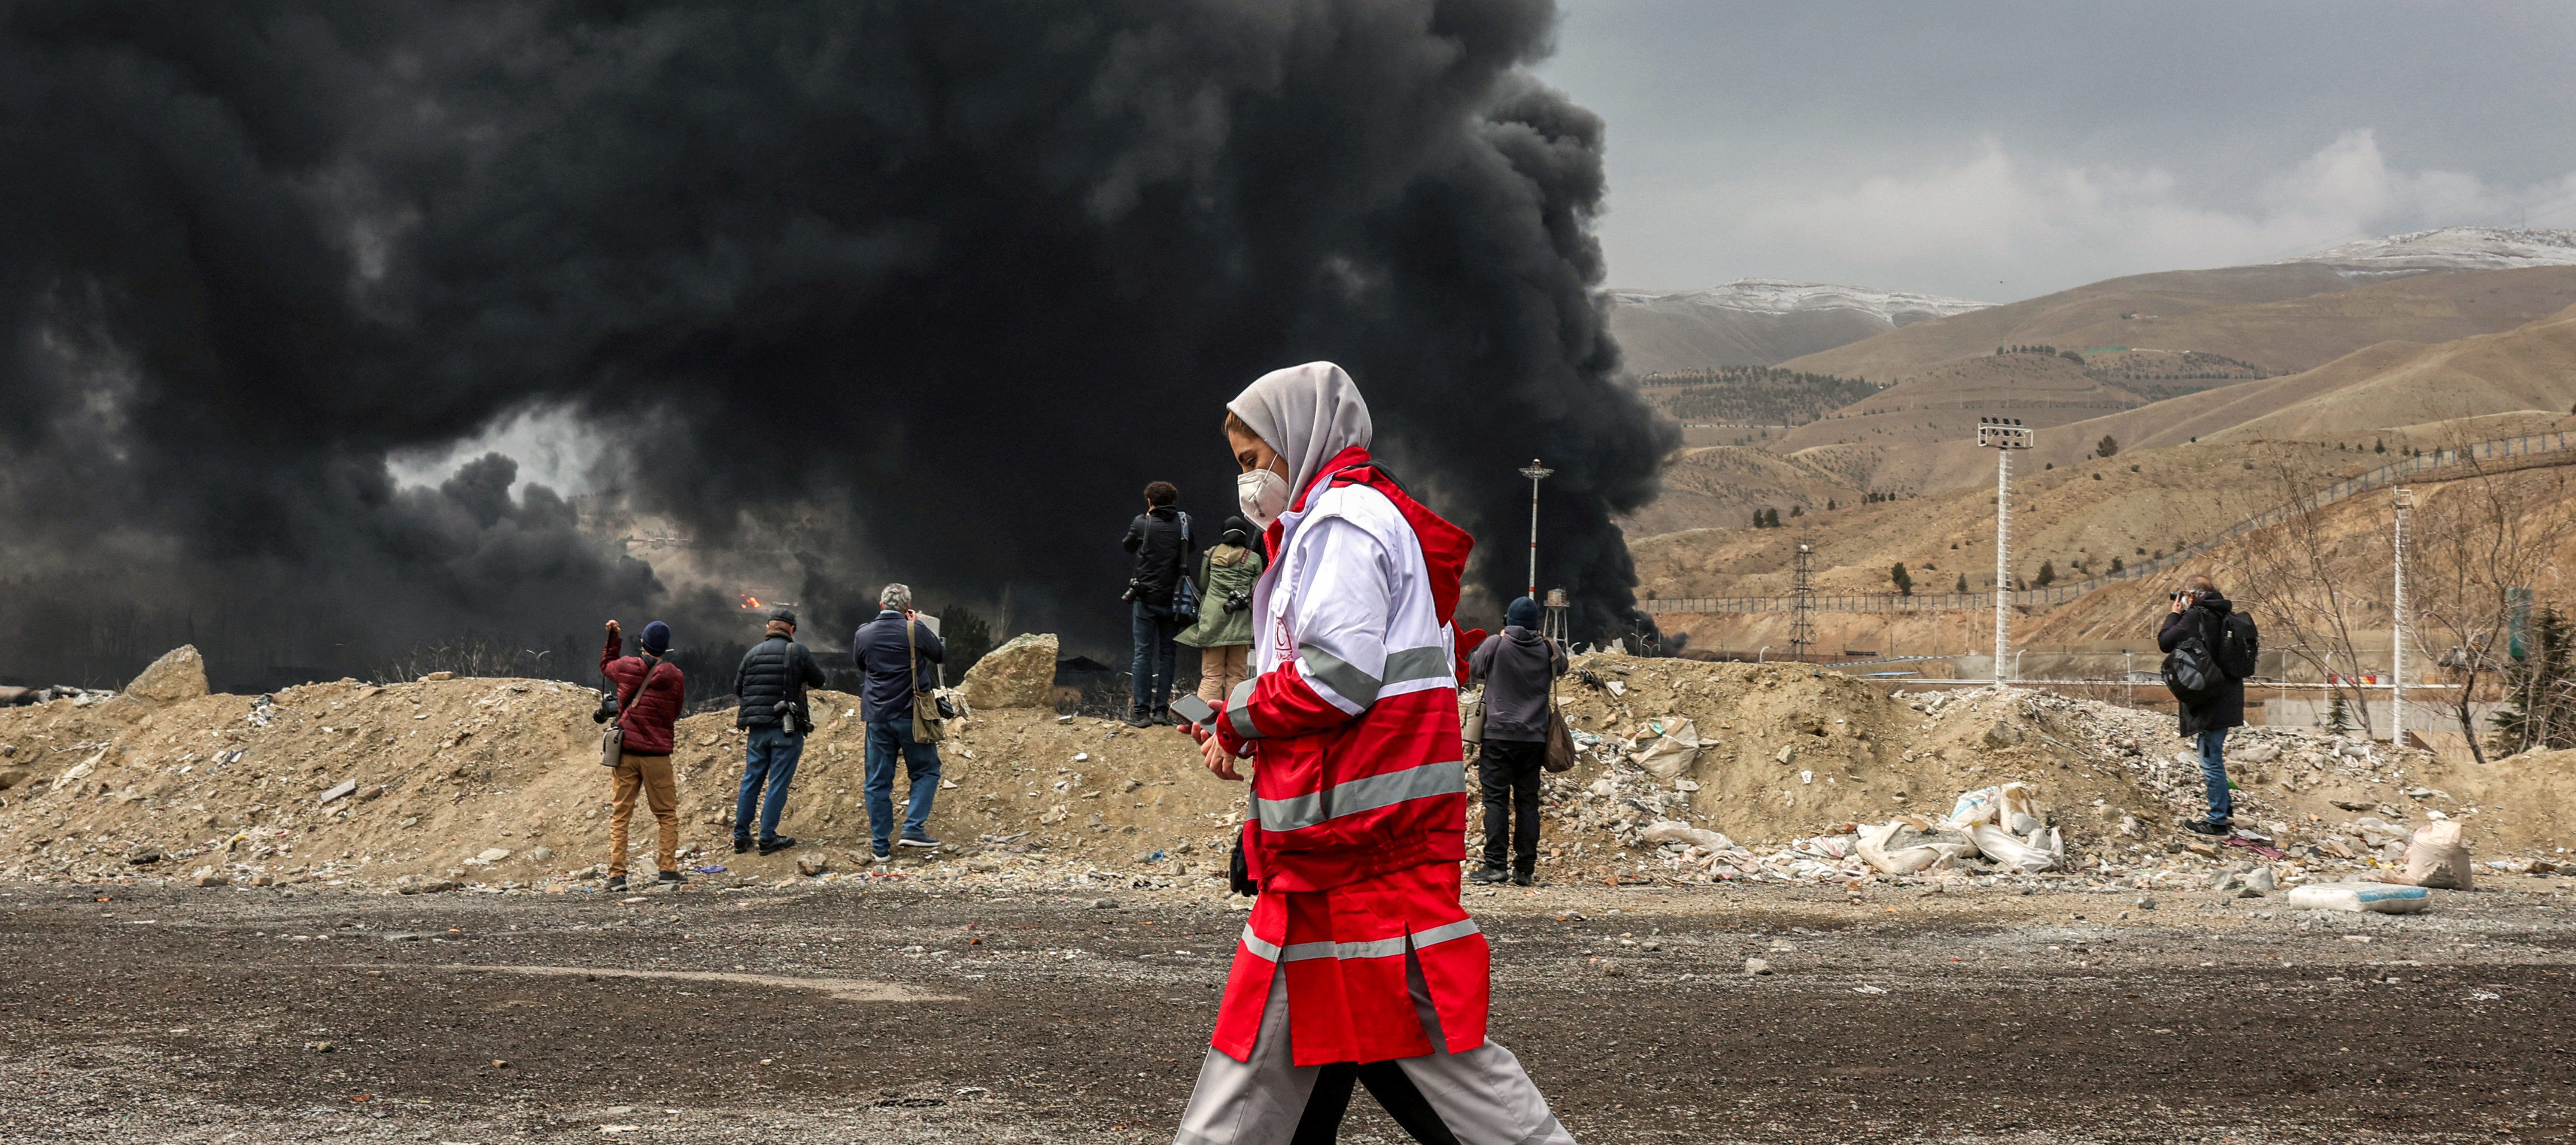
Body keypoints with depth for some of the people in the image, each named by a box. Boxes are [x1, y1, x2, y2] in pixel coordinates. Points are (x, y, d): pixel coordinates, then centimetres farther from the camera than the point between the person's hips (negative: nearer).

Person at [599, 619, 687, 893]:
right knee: (667, 815, 9)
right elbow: (675, 713, 5)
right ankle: (668, 870, 2)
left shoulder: (626, 668, -2)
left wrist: (613, 638, 33)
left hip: (625, 750, 2)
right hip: (657, 753, -2)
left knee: (620, 815, 6)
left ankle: (617, 874, 0)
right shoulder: (675, 677, -6)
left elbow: (606, 665, 22)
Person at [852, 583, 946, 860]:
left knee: (878, 782, 8)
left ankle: (880, 845, 7)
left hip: (877, 717, 3)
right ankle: (914, 828, -5)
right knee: (926, 772, 11)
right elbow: (942, 655, 6)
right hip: (911, 715, -3)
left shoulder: (863, 634, 1)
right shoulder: (916, 631, -10)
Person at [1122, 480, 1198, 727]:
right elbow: (1193, 547, 16)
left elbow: (1128, 546, 13)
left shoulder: (1141, 523, -6)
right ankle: (1162, 710, 8)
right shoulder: (1184, 523, 0)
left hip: (1146, 598, -2)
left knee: (1143, 654, 0)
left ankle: (1141, 712, -3)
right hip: (1173, 600, 2)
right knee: (1167, 655, 9)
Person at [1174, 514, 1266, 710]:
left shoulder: (1211, 555, 11)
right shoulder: (1253, 559, 5)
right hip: (1240, 621, -1)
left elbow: (1202, 586, 16)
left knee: (1212, 675, 1)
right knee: (1236, 674, 3)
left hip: (1212, 619, 1)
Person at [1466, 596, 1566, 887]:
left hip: (1500, 735, -3)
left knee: (1496, 799, -2)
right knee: (1528, 801, 7)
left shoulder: (1495, 646, -7)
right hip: (1534, 737, 3)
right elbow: (1562, 666, 22)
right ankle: (1525, 868, 6)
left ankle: (1495, 865, -9)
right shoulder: (1548, 650, 1)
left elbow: (1473, 668, 10)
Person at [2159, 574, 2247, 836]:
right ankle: (2226, 812, 26)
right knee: (2214, 757, 21)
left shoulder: (2196, 616, -14)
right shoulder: (2224, 616, 10)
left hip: (2209, 701, -9)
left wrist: (2174, 615, 1)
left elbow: (2165, 643, -14)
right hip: (2227, 696, 9)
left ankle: (2218, 820, 1)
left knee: (2211, 759, -3)